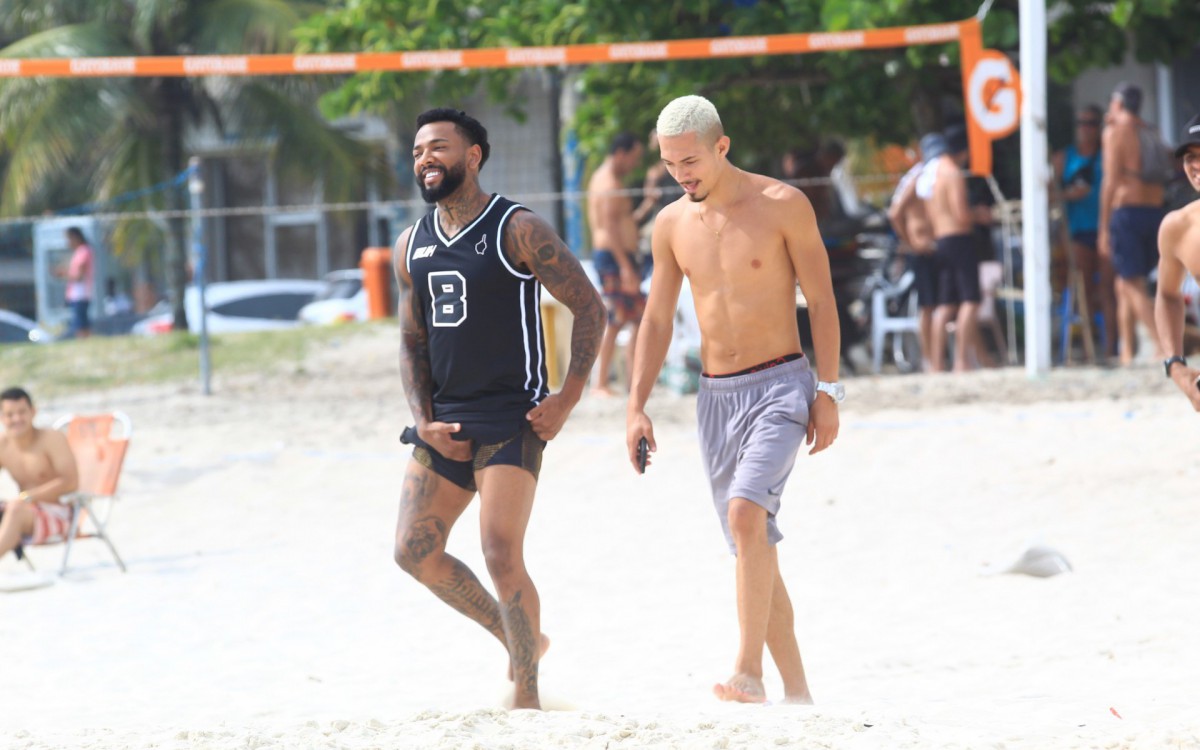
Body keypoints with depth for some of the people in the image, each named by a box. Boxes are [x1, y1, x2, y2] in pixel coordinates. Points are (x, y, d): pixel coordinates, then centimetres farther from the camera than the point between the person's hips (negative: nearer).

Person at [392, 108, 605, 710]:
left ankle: (526, 697, -2)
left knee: (502, 557, -14)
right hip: (444, 422, 7)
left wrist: (568, 397, -13)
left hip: (511, 421, -7)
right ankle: (520, 640, 21)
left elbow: (589, 307, -7)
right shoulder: (412, 246, 10)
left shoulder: (518, 231, -9)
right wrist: (424, 421, 2)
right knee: (415, 552, 2)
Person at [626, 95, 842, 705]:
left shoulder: (782, 206, -6)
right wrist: (637, 407, 6)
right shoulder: (671, 225, 7)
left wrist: (827, 392, -7)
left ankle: (749, 672, -27)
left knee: (747, 514, -26)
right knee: (753, 547, 6)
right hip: (716, 396, 5)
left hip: (781, 386, -5)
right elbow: (656, 321, 13)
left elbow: (821, 301, -3)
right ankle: (796, 692, 13)